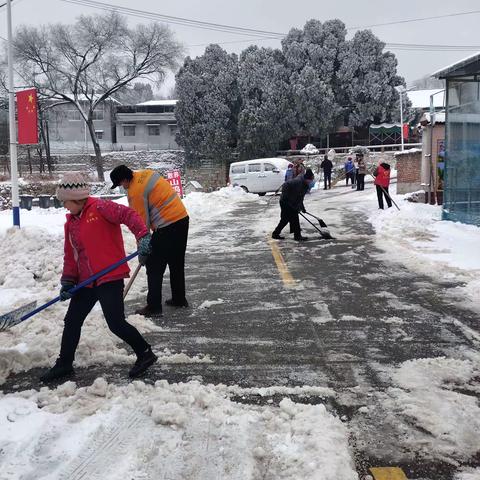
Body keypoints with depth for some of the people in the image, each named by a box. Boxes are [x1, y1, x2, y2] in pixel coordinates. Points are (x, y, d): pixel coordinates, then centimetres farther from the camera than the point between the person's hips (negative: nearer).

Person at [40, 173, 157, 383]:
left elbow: (128, 215, -18)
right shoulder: (70, 223, 14)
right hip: (86, 282, 8)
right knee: (72, 321, 13)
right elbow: (70, 255, 15)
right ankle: (64, 364, 30)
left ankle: (145, 353, 11)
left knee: (116, 323, -9)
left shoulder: (100, 208, -10)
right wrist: (68, 281, 6)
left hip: (110, 277, -8)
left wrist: (143, 236, -31)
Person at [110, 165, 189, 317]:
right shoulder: (147, 173, 9)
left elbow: (141, 221, -11)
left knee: (154, 267, -1)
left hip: (167, 227, -9)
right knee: (177, 263, 19)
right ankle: (179, 299, 30)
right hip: (182, 218, 9)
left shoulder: (135, 192, -15)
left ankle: (154, 306, 2)